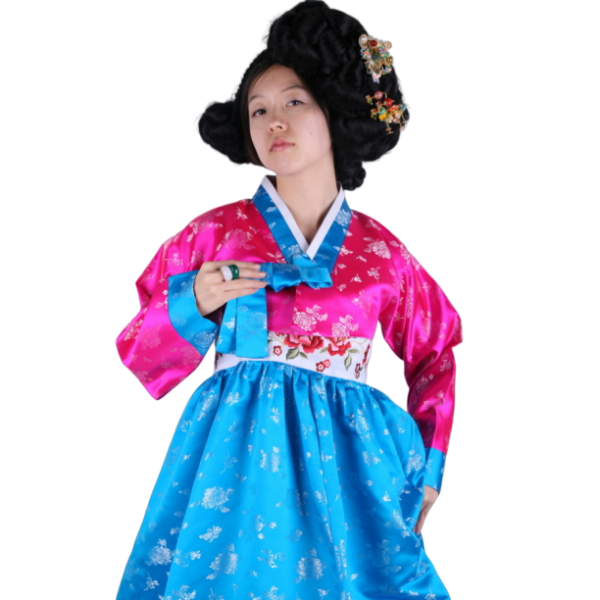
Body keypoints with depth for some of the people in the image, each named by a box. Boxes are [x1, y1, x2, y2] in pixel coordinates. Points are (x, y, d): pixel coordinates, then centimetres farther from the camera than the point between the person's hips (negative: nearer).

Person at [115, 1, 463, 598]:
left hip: (343, 459, 1)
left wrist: (428, 464, 10)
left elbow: (434, 354, 18)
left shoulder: (382, 252, 4)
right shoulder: (214, 231, 2)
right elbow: (140, 353, 7)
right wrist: (194, 307, -12)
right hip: (234, 456, 0)